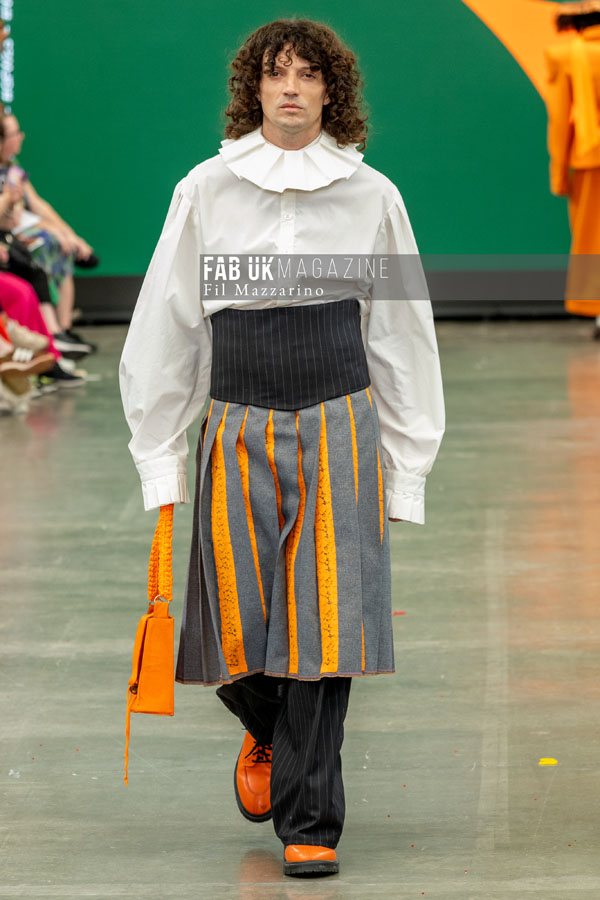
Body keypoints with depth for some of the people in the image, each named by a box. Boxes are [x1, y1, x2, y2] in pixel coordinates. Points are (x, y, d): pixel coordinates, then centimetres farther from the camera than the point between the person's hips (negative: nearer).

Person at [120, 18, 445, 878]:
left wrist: (407, 467, 9)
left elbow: (402, 333, 11)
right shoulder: (206, 191, 4)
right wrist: (160, 460, 5)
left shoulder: (371, 196, 5)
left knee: (322, 623, -5)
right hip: (238, 429, 0)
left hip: (340, 427, 0)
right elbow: (165, 326, 8)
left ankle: (309, 824, 4)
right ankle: (267, 731, 36)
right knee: (240, 624, 0)